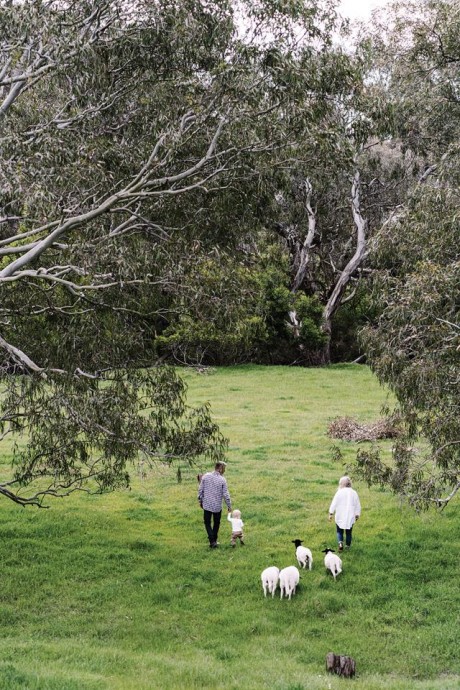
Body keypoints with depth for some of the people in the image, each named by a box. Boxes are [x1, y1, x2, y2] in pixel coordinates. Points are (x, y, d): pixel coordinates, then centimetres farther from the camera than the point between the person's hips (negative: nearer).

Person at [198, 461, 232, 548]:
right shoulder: (222, 480, -13)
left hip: (207, 505, 1)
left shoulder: (205, 476, -7)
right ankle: (214, 540, 26)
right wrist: (229, 506, 2)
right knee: (216, 523, 19)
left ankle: (212, 541, -1)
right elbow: (225, 495, -10)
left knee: (207, 523, 12)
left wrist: (200, 501, 12)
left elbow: (200, 490, -2)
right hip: (217, 506, -1)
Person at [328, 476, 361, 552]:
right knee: (348, 532, 16)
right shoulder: (354, 493, -1)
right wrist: (357, 515, 18)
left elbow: (334, 504, -9)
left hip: (340, 517, -2)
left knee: (339, 531, 10)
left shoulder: (339, 492, -11)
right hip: (350, 517, 2)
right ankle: (348, 545, 23)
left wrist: (331, 514, 0)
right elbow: (358, 506, 6)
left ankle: (340, 542, -12)